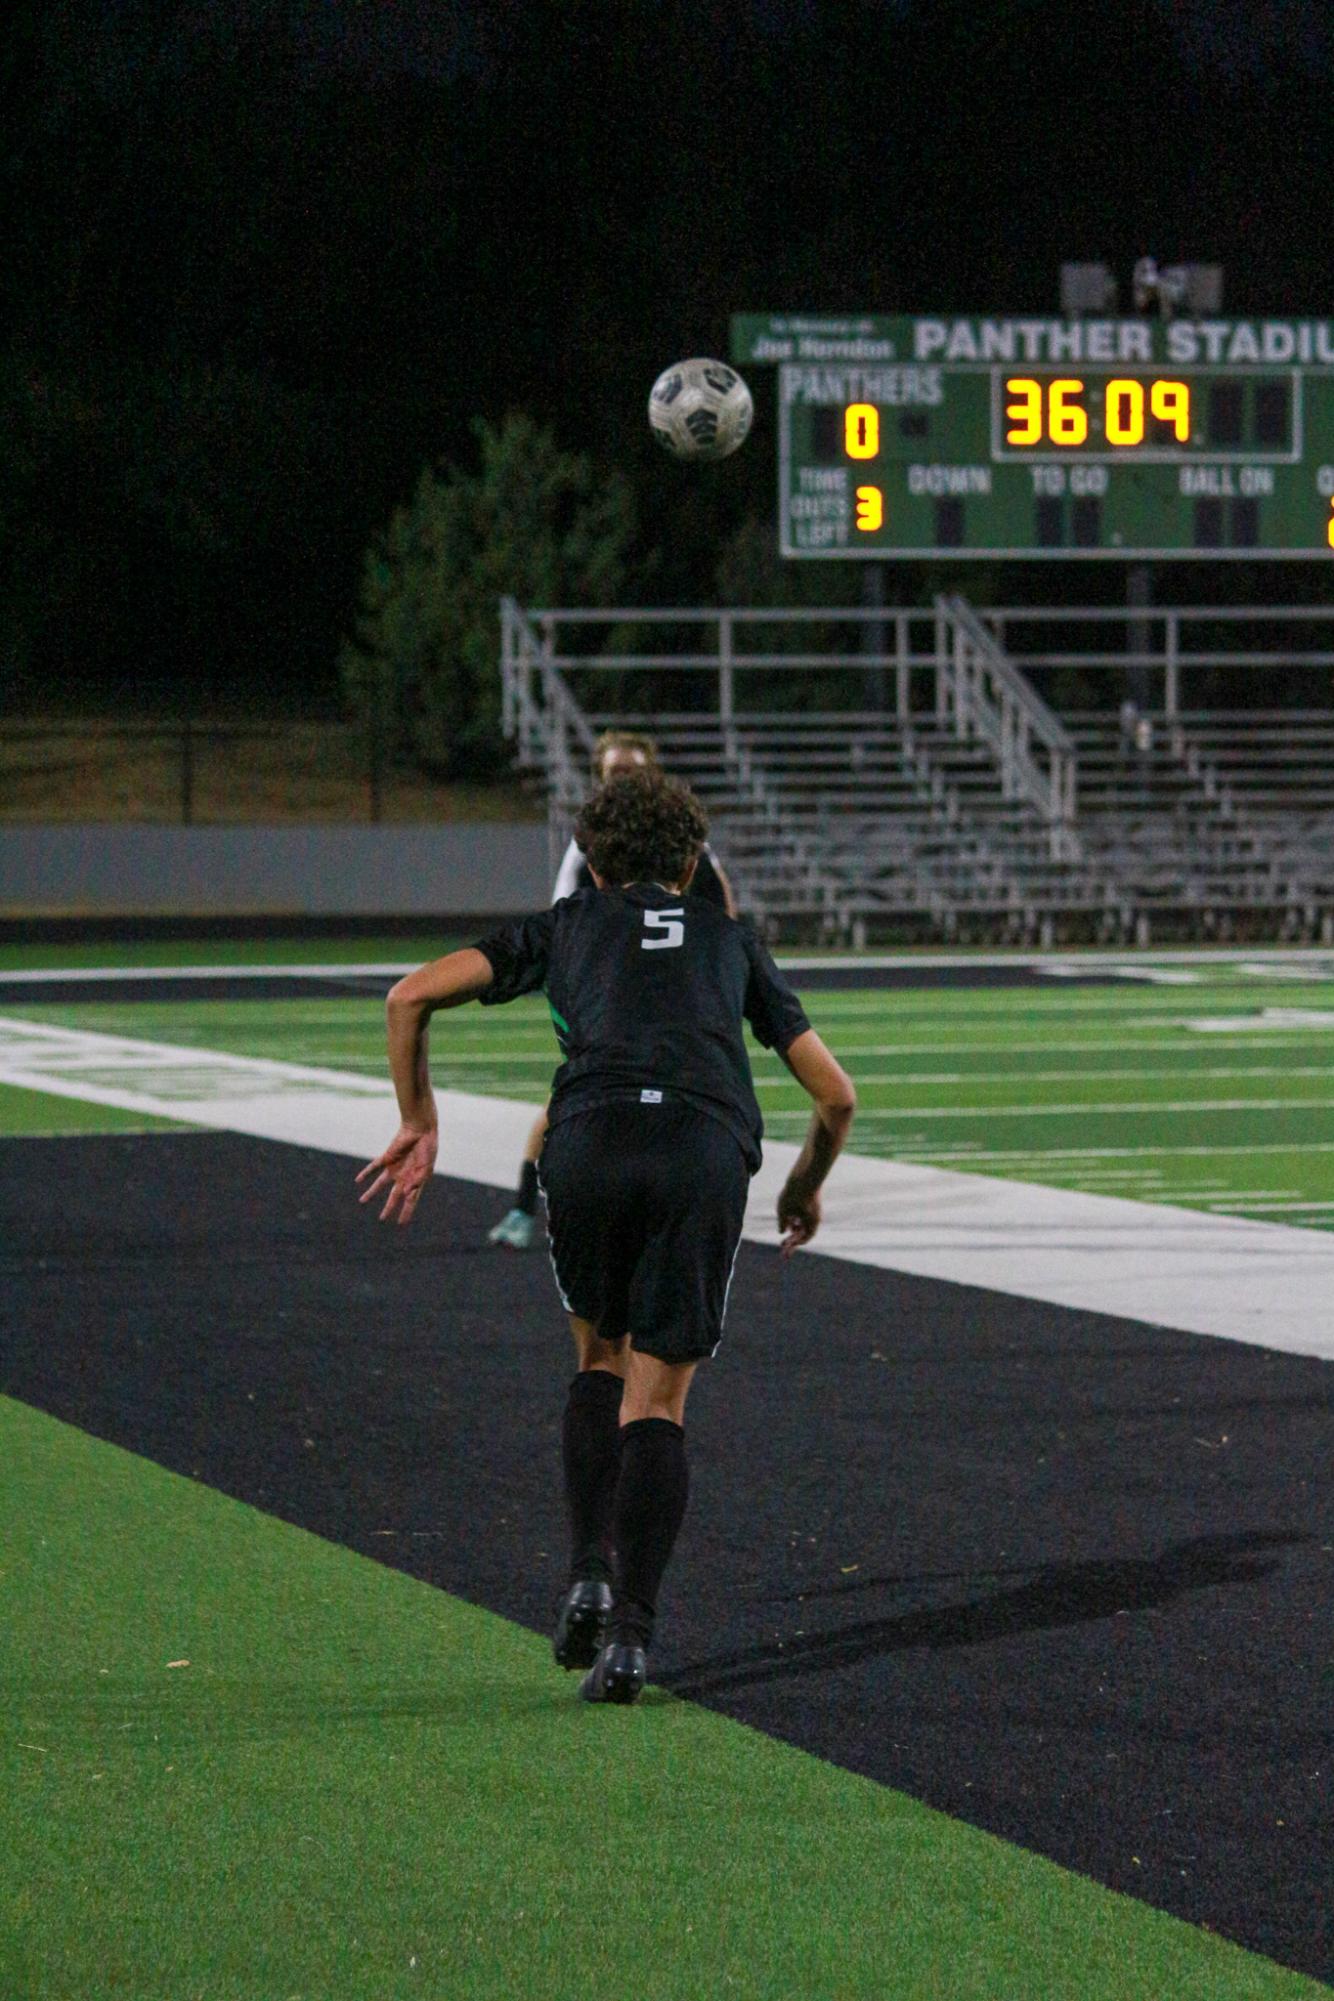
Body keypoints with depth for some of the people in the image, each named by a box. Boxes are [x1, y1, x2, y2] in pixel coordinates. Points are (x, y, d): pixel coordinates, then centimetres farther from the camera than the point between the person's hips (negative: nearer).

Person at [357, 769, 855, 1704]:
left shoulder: (566, 924, 28)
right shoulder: (732, 940, 31)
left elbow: (412, 996, 17)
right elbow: (836, 1093, 29)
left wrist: (418, 1124, 27)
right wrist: (807, 1188, 46)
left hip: (591, 1143, 0)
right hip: (708, 1153, 0)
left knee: (601, 1356, 24)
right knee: (657, 1400, 5)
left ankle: (591, 1574, 9)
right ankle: (631, 1634, -7)